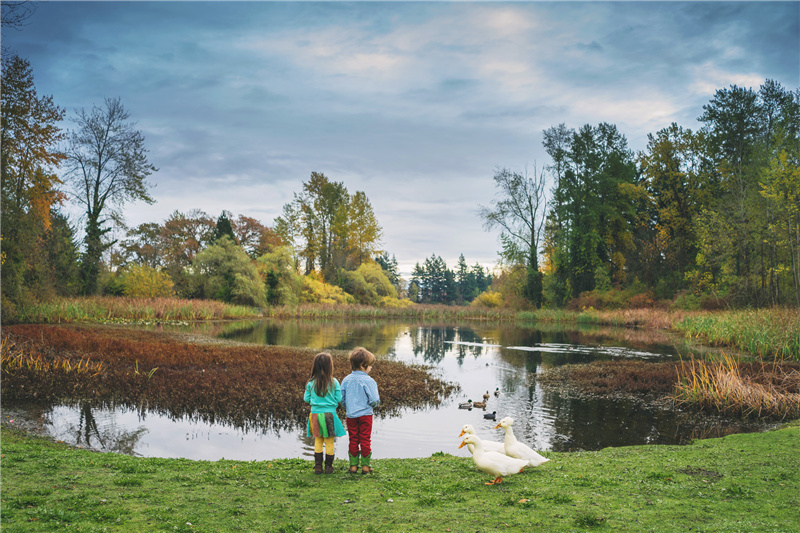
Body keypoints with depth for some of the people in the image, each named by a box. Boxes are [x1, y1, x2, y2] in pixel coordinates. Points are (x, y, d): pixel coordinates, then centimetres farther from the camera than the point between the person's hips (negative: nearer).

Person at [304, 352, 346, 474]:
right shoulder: (334, 382, -8)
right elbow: (339, 399, -6)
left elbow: (306, 399, 2)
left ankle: (318, 466, 13)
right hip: (329, 414, -2)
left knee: (318, 441, 12)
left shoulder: (311, 383, -3)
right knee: (329, 441, 7)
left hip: (315, 414, 2)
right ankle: (329, 467, 12)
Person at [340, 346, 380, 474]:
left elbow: (341, 398, 6)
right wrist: (376, 401, 6)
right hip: (365, 414, -4)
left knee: (353, 440, 12)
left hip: (351, 415, 4)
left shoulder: (346, 380, 1)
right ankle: (365, 465, 12)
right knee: (365, 440, 7)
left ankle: (353, 465, 15)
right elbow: (374, 400, -17)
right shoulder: (368, 381, -14)